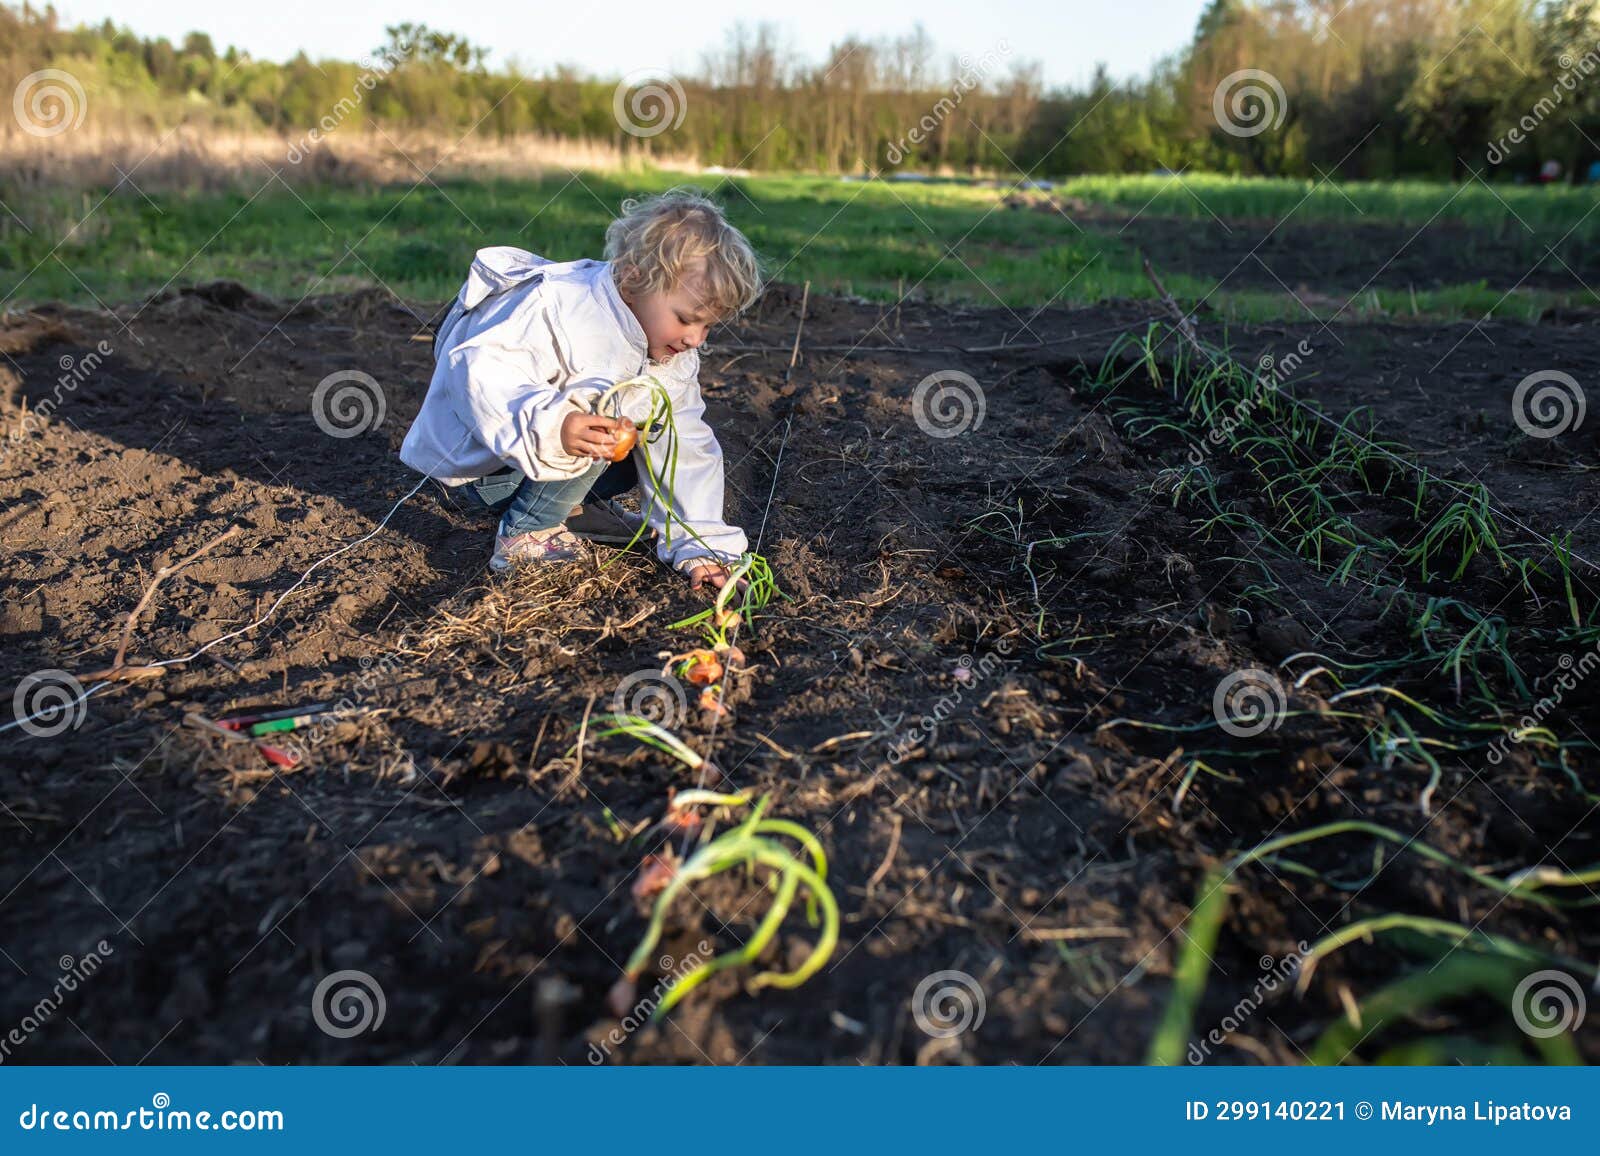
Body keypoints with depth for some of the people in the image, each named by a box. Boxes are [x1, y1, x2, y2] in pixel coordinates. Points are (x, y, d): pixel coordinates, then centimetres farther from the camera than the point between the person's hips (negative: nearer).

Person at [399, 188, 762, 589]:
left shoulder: (674, 356, -3)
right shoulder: (557, 307, -28)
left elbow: (685, 447, -4)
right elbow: (479, 370, -37)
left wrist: (702, 547, -12)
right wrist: (550, 426, -54)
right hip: (471, 465, -8)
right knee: (593, 419, -29)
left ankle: (575, 506, 14)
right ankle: (523, 533, -14)